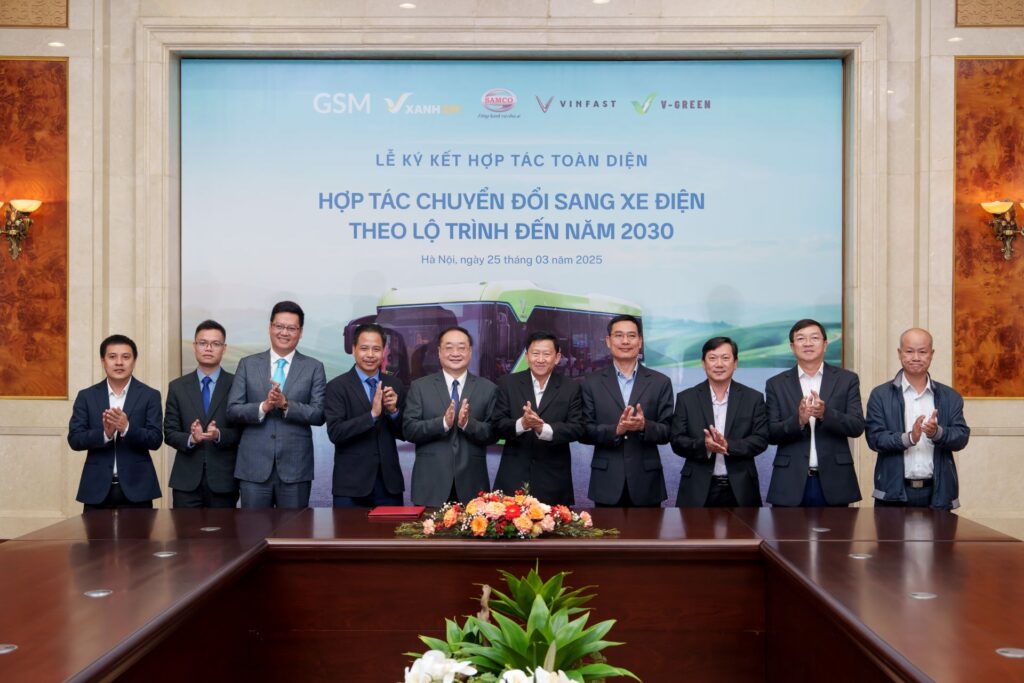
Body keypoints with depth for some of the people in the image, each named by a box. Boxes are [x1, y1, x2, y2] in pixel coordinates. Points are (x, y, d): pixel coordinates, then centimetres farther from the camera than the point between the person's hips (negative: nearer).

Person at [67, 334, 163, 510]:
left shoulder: (150, 396, 2)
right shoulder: (86, 396, 7)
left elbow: (155, 440, -5)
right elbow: (74, 439, -1)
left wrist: (127, 428, -22)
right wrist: (105, 434, -18)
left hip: (136, 489, -1)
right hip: (97, 489, 1)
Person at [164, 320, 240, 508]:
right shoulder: (177, 387, 8)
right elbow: (169, 433, 5)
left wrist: (219, 435, -20)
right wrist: (191, 439, -16)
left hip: (223, 480, -1)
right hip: (187, 480, 1)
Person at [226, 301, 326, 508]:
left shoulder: (314, 368, 6)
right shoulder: (248, 364, 8)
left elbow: (319, 415, -2)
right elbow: (232, 410, 2)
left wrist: (286, 405, -16)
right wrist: (263, 407, -15)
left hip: (295, 467, 0)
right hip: (254, 466, 1)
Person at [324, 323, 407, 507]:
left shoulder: (394, 386, 8)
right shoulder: (337, 386, -4)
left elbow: (403, 433, 10)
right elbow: (335, 433, -14)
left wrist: (393, 411, -10)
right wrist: (372, 414, -23)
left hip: (389, 483, 3)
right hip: (351, 485, -3)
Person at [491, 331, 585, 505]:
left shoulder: (571, 388, 3)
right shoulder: (508, 383, 4)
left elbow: (577, 429, -5)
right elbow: (497, 425, -2)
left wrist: (543, 428, -22)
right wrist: (521, 424, -23)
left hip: (553, 479, 0)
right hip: (513, 477, 0)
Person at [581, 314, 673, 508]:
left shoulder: (660, 382, 4)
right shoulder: (592, 382, 4)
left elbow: (667, 432, 2)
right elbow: (584, 432, 0)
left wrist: (644, 426, -18)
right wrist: (616, 430, -17)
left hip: (646, 482, 0)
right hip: (606, 482, 0)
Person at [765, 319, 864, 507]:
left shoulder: (847, 380, 6)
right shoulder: (776, 384, 7)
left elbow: (857, 427, -2)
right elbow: (771, 435, 1)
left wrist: (825, 413, -19)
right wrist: (798, 419, -18)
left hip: (834, 484, 0)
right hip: (791, 484, 0)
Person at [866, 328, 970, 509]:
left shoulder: (950, 397, 9)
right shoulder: (880, 395, 3)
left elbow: (962, 437, 1)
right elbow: (874, 438, -6)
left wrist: (938, 433, -20)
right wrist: (908, 438, -22)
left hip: (937, 494, 2)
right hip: (894, 493, -2)